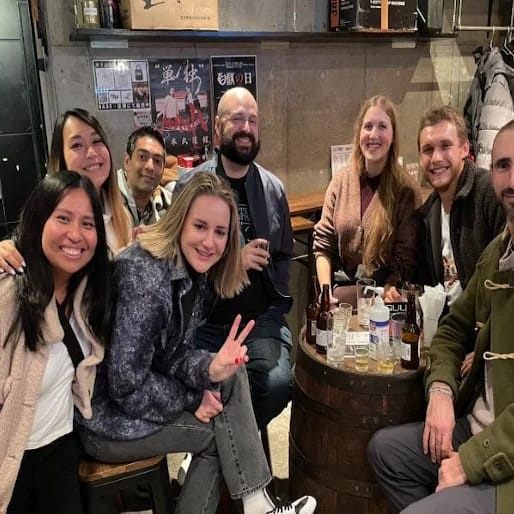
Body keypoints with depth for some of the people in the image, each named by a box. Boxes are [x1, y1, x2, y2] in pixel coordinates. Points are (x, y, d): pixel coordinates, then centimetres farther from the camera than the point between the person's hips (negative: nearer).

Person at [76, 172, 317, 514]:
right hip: (109, 420, -7)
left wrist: (210, 370, -20)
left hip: (137, 393, 8)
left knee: (231, 375, -2)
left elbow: (173, 353, 1)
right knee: (226, 426, -8)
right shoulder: (144, 278, -28)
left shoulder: (195, 273, -1)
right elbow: (126, 387, -26)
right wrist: (195, 398, -13)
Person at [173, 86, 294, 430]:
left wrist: (275, 303, -2)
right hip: (205, 319, -1)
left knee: (277, 383, -22)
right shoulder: (190, 185, -3)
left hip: (261, 316, 2)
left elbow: (283, 257, 11)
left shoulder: (274, 189, 7)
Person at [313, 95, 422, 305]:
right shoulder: (341, 180, 5)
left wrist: (387, 293, -21)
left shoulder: (407, 189, -4)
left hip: (382, 291, -2)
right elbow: (323, 245, 6)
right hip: (340, 287, 2)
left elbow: (405, 258, -5)